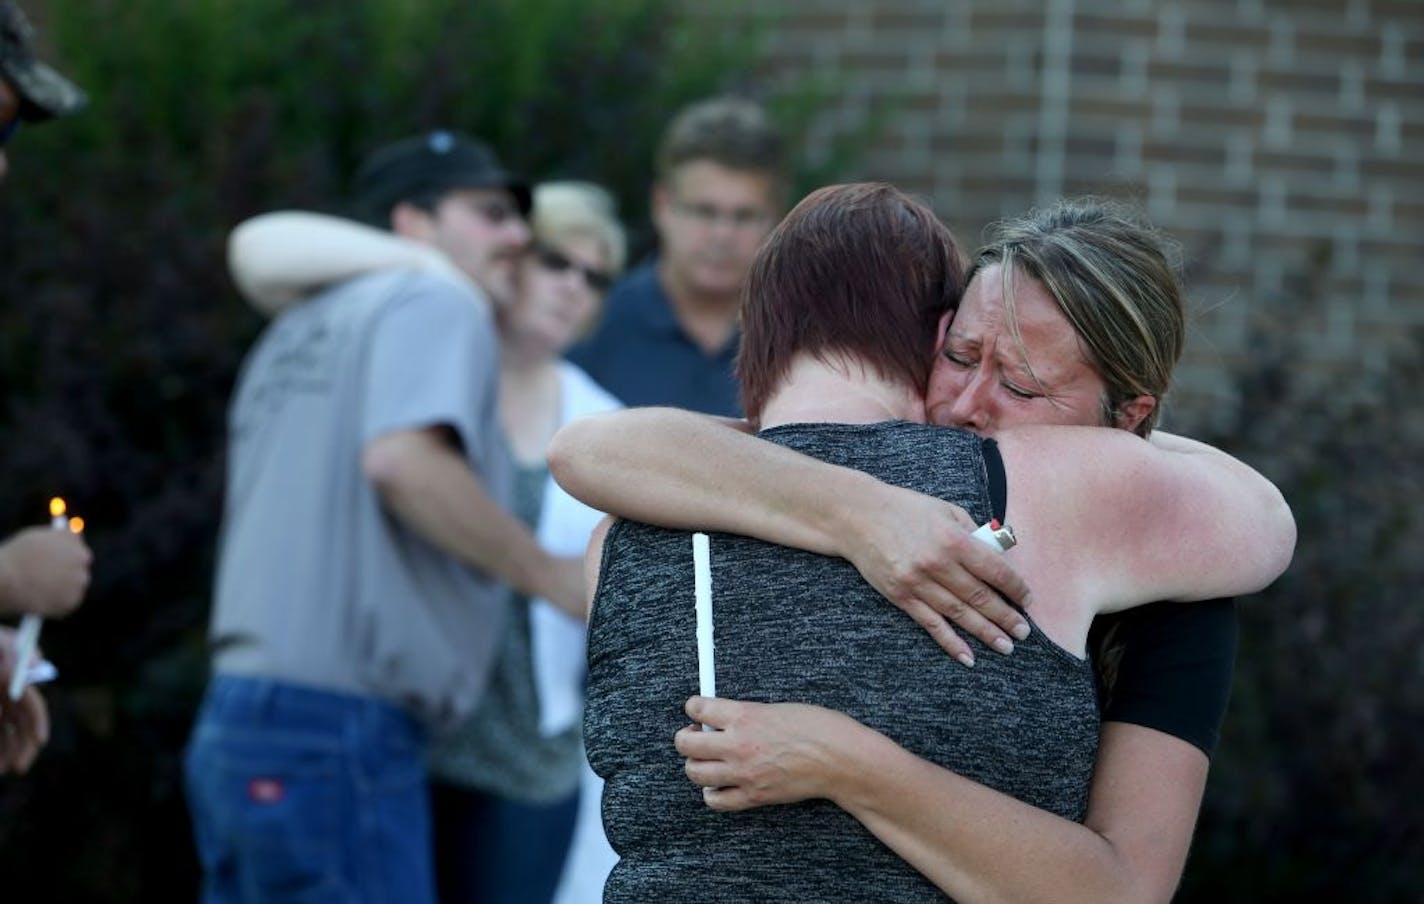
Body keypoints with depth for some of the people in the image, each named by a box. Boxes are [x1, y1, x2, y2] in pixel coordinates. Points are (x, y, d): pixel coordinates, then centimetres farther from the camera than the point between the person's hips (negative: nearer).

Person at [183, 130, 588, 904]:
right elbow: (403, 459, -21)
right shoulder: (439, 303, -3)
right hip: (337, 731, -9)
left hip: (234, 724, 9)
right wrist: (555, 577, -11)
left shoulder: (298, 330, 24)